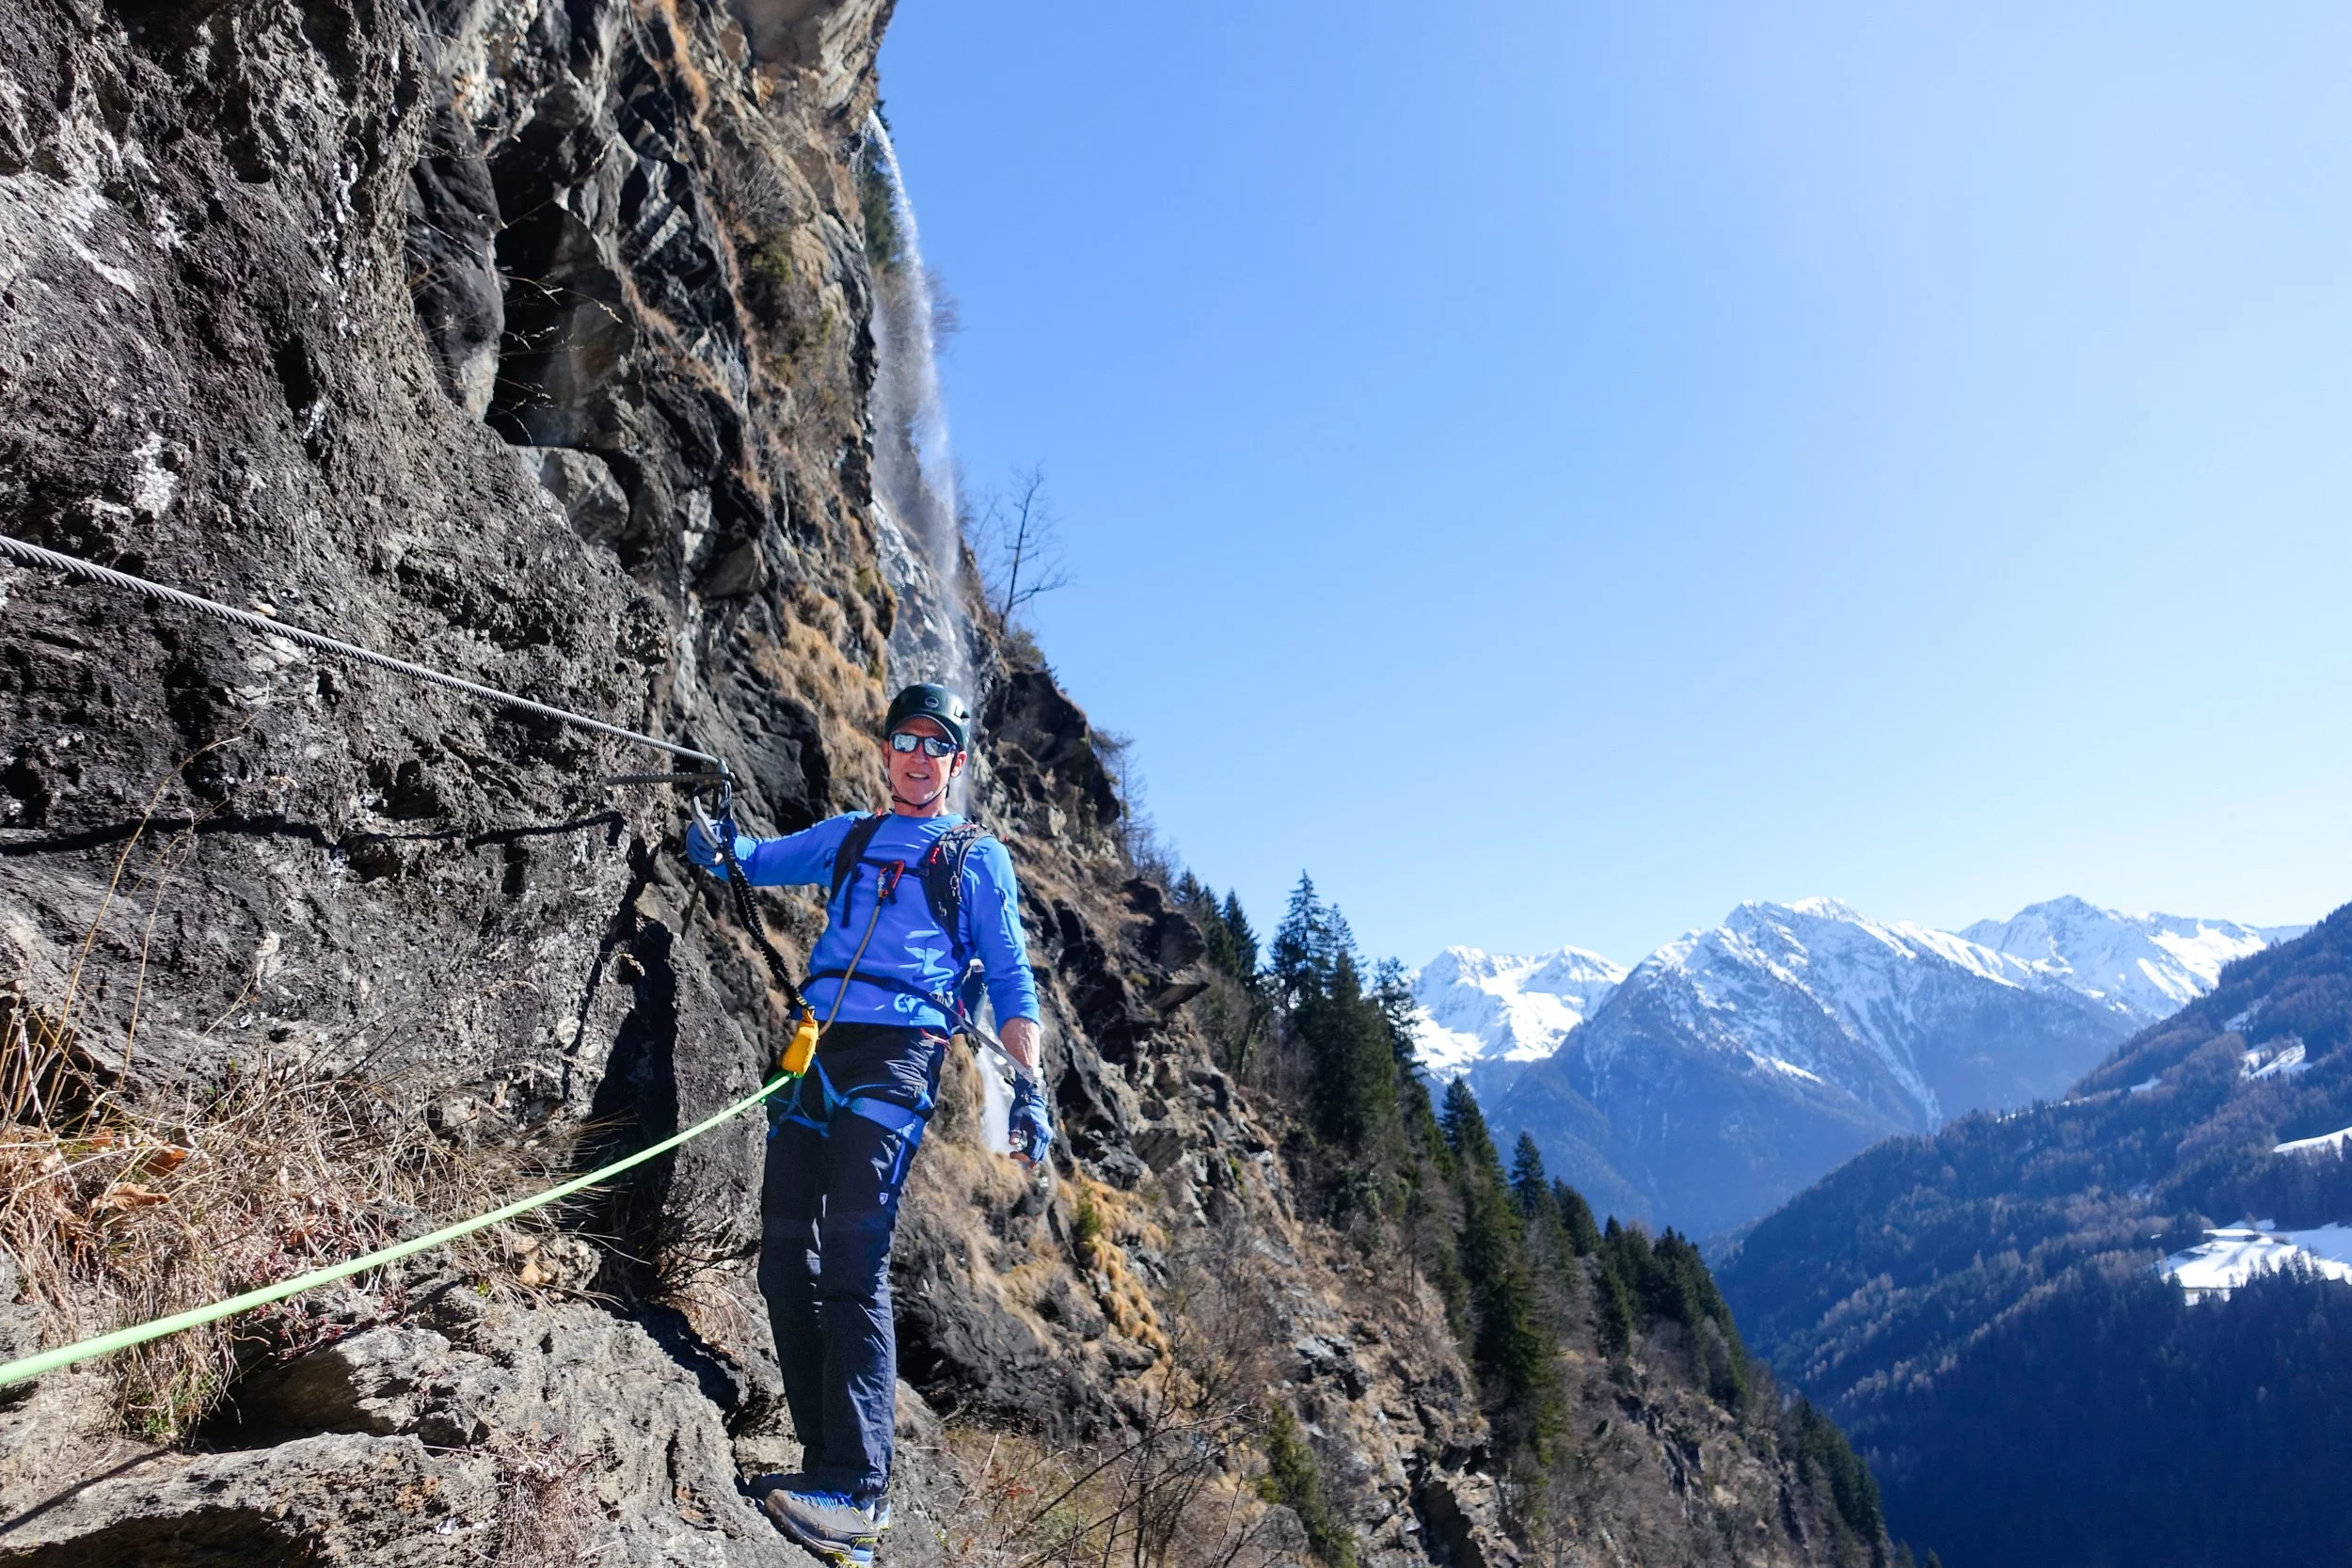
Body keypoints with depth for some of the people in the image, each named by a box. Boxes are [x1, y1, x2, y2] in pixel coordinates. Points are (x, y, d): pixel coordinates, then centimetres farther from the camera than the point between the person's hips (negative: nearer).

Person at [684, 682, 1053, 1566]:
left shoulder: (977, 857, 13)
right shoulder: (847, 837, 26)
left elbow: (1011, 980, 9)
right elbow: (759, 860, 21)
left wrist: (1029, 1088, -1)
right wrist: (717, 844, -3)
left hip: (897, 1056, -5)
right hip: (816, 1050, 5)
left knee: (853, 1262, -16)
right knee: (786, 1259, 0)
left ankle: (856, 1492, -18)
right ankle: (824, 1460, 8)